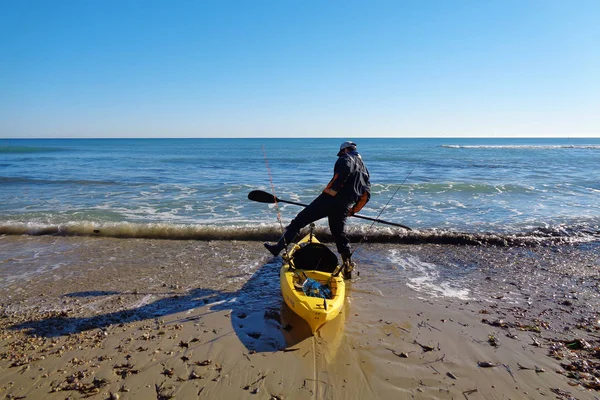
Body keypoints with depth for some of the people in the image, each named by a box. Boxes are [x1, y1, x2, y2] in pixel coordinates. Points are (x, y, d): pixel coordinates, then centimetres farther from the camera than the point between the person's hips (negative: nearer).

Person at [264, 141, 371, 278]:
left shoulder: (347, 158, 5)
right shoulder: (364, 167, 27)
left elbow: (345, 169, -22)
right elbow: (366, 194, 24)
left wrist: (332, 189, -19)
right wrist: (354, 210, 25)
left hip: (331, 198, -7)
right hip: (344, 207, 7)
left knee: (300, 219, -4)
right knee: (340, 235, 18)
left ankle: (279, 246, -9)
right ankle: (348, 267, 19)